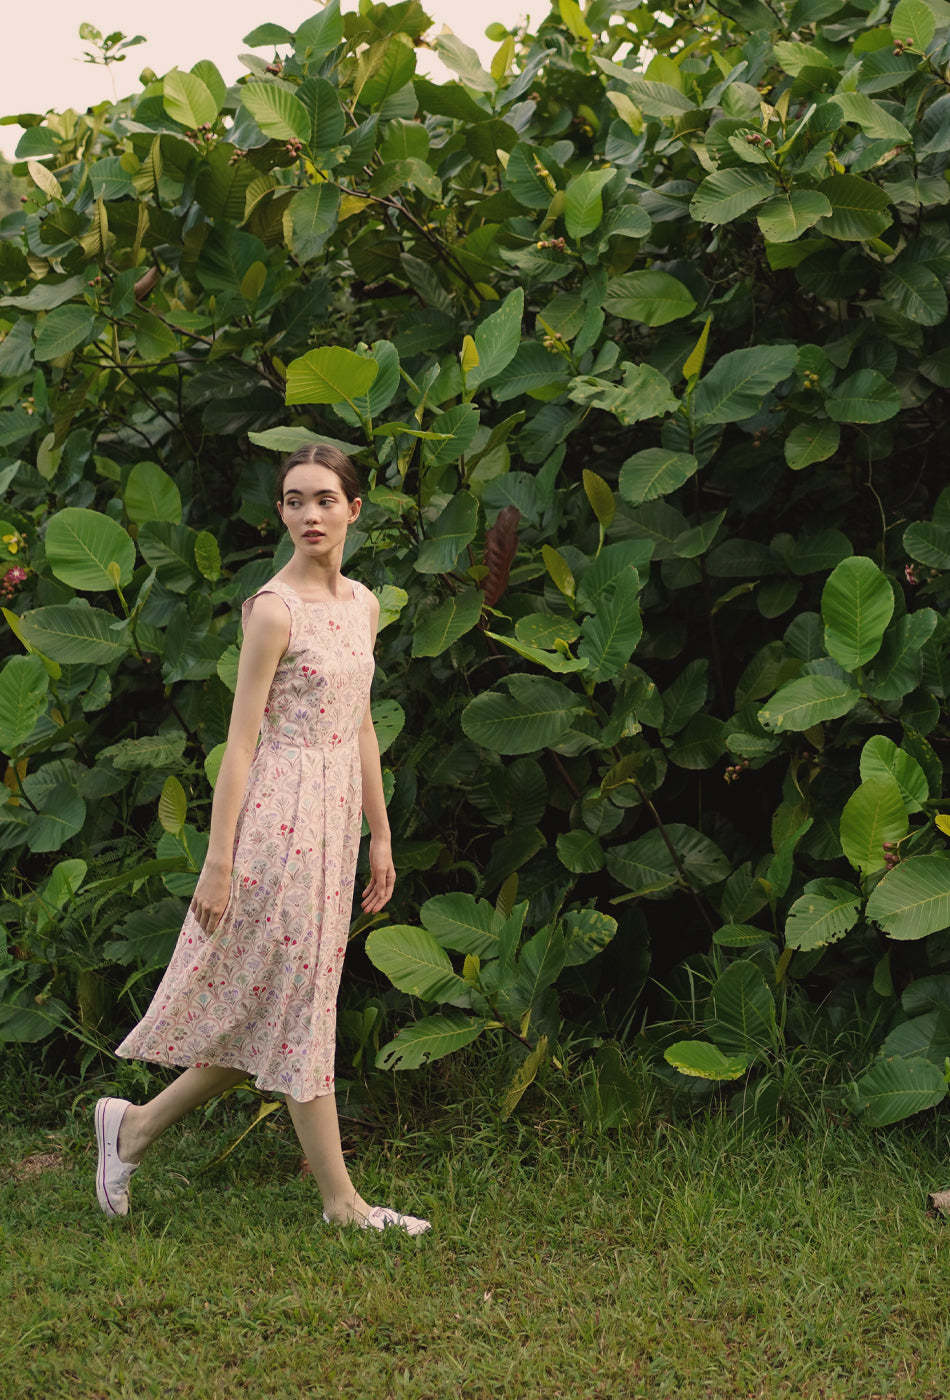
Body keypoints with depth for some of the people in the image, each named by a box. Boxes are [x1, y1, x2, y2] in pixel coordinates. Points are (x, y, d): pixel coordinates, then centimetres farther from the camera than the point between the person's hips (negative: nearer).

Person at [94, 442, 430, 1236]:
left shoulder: (362, 604, 11)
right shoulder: (275, 609, -12)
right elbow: (241, 739, -13)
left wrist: (380, 837, 17)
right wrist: (219, 860, -15)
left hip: (336, 815, 8)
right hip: (282, 813, -8)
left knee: (278, 1007, 11)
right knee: (297, 1002, 1)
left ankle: (136, 1126, 23)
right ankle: (341, 1201, 8)